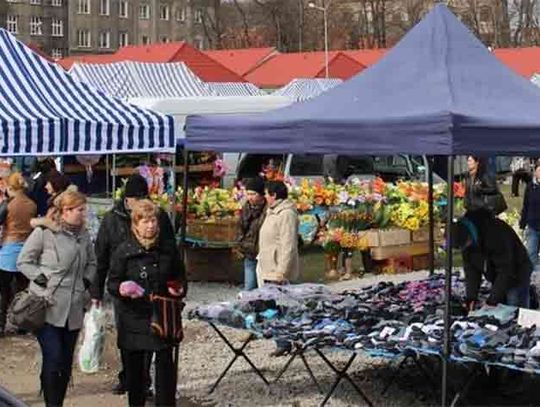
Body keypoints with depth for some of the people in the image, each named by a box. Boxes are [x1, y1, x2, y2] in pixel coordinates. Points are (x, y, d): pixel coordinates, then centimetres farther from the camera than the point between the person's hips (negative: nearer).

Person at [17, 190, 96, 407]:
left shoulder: (83, 235, 10)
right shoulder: (44, 232, -8)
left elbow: (91, 263, 24)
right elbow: (23, 261, -3)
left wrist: (86, 281, 8)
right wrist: (42, 279, -11)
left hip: (73, 309, 6)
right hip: (48, 307, -5)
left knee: (66, 362, 9)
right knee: (53, 360, -11)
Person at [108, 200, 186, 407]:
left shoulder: (168, 248, 4)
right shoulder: (124, 250, -3)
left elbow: (180, 277, 17)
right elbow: (112, 283, 1)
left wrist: (179, 289, -4)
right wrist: (121, 289, -20)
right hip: (133, 318, -1)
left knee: (165, 363, -2)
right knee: (134, 366, 8)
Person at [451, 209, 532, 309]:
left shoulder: (496, 232, -33)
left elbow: (505, 270, -30)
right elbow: (470, 269, -5)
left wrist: (492, 300, -29)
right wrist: (471, 298, -17)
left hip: (517, 277, -7)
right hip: (498, 280, 7)